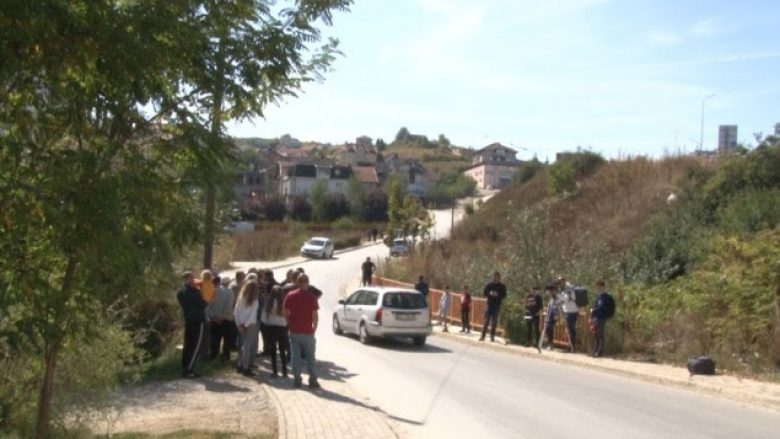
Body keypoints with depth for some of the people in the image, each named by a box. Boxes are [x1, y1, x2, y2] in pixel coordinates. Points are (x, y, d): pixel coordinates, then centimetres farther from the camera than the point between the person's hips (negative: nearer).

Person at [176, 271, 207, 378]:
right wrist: (206, 301, 7)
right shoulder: (193, 291, -17)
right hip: (197, 321, -8)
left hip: (188, 320, 8)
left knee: (188, 345, 12)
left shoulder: (180, 292, 10)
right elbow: (203, 304, -13)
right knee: (195, 346, -5)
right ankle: (188, 370, -8)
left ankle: (185, 368, 14)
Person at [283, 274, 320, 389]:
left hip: (294, 331, 2)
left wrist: (290, 325, 12)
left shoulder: (290, 295, -1)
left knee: (295, 356, 10)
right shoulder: (311, 297, -10)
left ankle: (297, 380, 10)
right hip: (307, 331, -2)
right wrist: (314, 328, 3)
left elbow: (285, 313, 0)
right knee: (311, 357, 7)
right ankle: (313, 380, 7)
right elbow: (315, 315, -11)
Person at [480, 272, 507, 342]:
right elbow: (484, 293, 3)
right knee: (486, 321, -4)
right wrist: (489, 294, -17)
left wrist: (498, 295, -19)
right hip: (489, 305, 0)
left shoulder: (502, 286, 4)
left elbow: (504, 295, -1)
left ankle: (492, 336, 7)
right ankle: (483, 336, -4)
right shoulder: (489, 285, 5)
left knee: (494, 322, 3)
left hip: (497, 306, 0)